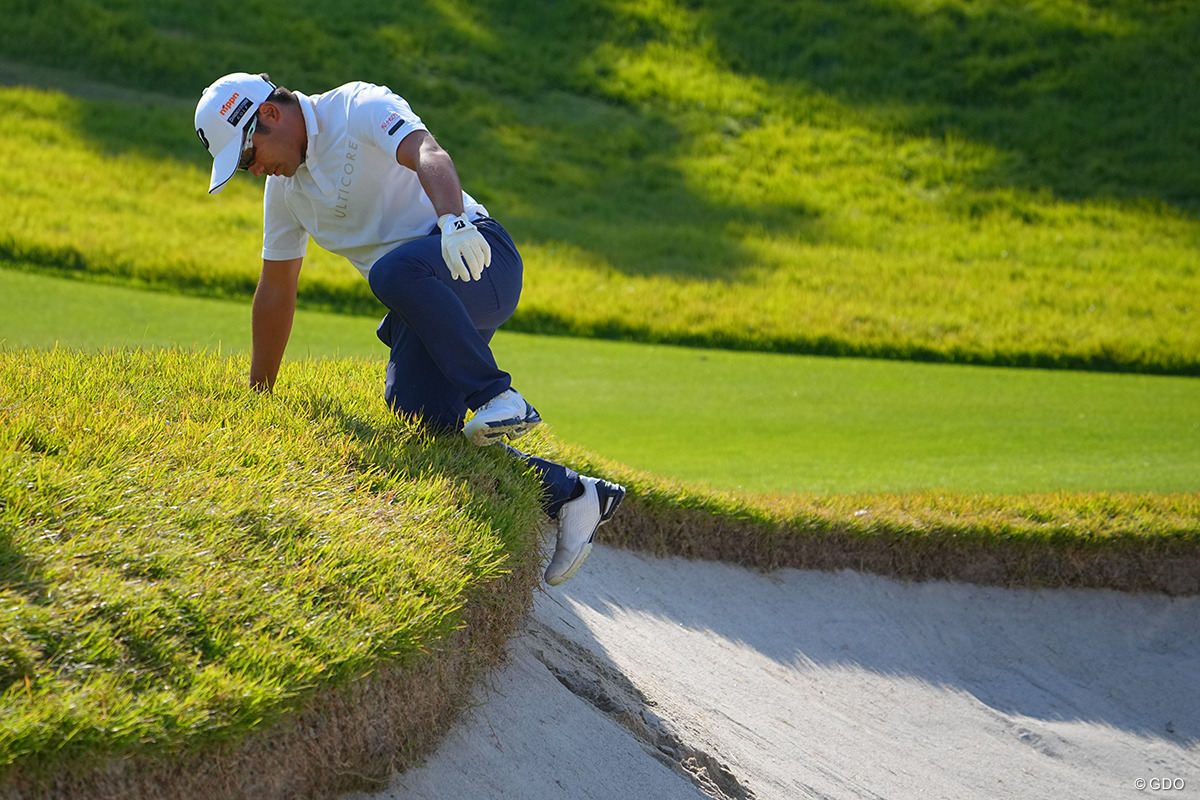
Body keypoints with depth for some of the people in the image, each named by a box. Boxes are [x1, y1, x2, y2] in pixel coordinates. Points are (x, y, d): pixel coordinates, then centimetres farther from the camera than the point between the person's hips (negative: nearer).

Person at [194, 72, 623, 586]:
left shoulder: (360, 108, -7)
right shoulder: (284, 186, 17)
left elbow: (427, 155, -28)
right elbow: (275, 292, 24)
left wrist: (452, 220, -49)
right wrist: (255, 400, 27)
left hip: (480, 263, -8)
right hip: (420, 310, 8)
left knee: (393, 270, -39)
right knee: (419, 425, -13)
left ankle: (498, 398, -35)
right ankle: (569, 494, -3)